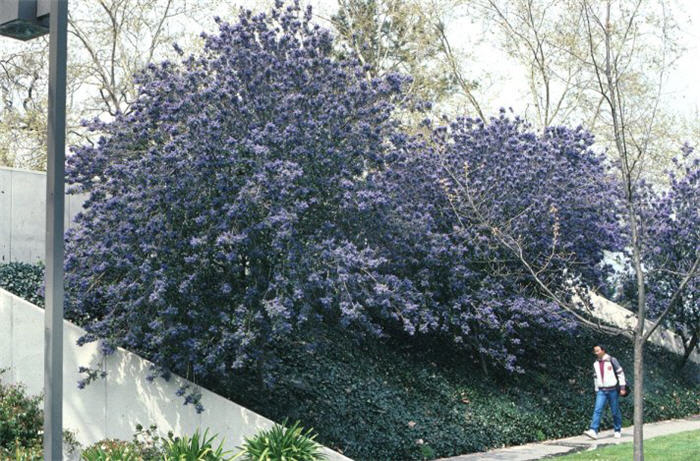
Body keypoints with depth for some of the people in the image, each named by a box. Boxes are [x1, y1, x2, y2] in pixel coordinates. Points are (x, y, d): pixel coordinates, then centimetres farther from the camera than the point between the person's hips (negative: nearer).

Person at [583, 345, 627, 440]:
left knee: (615, 411, 5)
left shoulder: (612, 360, -5)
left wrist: (622, 387, -8)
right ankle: (593, 431, -20)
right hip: (601, 391, 4)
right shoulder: (595, 364, 10)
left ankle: (618, 431, 20)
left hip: (612, 390, -4)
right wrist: (596, 391, 18)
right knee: (597, 410, -11)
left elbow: (620, 373, -4)